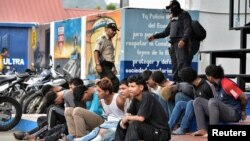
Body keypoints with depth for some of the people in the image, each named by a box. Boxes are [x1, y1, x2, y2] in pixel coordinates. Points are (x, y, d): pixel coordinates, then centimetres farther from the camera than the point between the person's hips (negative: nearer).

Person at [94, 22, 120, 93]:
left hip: (109, 66, 10)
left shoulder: (109, 40, 22)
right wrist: (97, 64, -30)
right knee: (115, 82, -20)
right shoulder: (102, 39, -8)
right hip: (104, 65, -10)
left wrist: (113, 67, 24)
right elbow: (96, 51, -20)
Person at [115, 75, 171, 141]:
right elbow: (128, 114, 8)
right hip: (149, 128, 9)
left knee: (134, 125, -30)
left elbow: (141, 118, -28)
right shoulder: (135, 98, 2)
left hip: (161, 133, -9)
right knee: (121, 123, 6)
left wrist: (127, 118, -10)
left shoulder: (147, 97, -22)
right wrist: (124, 120, -15)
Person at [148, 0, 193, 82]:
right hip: (173, 43, 8)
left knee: (182, 63, -17)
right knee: (174, 64, 6)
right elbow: (166, 32, 28)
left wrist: (183, 40, -26)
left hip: (181, 44, -8)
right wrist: (154, 36, 21)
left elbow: (188, 29, -12)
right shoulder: (173, 18, 24)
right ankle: (176, 81, 8)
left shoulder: (184, 15, 1)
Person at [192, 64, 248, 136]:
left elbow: (244, 98, -14)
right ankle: (202, 130, -11)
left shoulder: (227, 84, -19)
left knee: (212, 101, -33)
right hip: (222, 112, 9)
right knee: (198, 101, 1)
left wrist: (243, 112, 4)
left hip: (233, 114, -9)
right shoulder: (218, 84, 8)